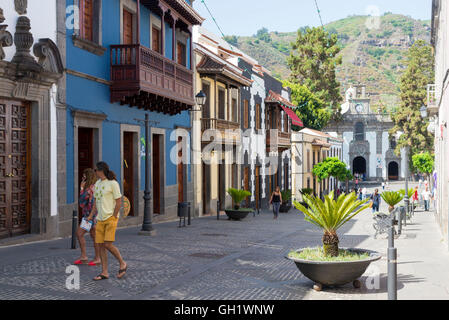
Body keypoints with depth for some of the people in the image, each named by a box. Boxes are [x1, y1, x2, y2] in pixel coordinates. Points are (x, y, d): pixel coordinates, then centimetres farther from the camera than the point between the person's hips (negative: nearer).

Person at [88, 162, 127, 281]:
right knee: (101, 245, 3)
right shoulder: (97, 184, 14)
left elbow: (119, 202, -10)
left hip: (111, 218, -7)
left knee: (108, 244, -15)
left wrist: (113, 217, -11)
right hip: (100, 220, 7)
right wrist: (91, 215, 13)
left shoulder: (113, 183, -9)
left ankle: (122, 264, 7)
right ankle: (104, 272, 8)